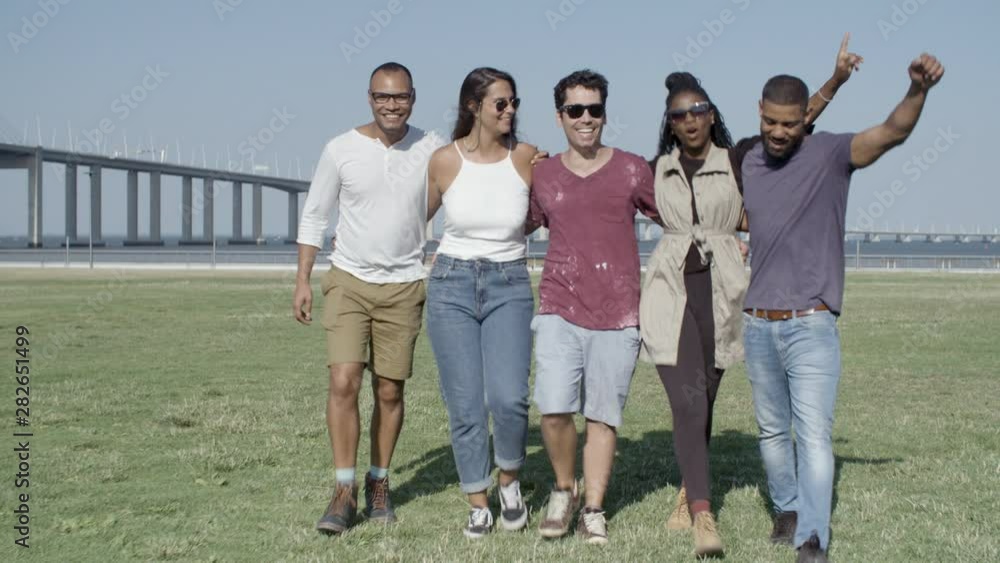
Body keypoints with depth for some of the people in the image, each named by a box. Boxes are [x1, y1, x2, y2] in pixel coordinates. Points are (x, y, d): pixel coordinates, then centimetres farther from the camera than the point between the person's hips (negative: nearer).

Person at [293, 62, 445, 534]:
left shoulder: (432, 150, -3)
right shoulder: (341, 150, -4)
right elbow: (313, 216, 4)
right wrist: (302, 280, 1)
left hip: (404, 287, 1)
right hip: (348, 281, -1)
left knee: (390, 392, 6)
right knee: (343, 383, -12)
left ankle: (379, 484, 23)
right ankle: (344, 491, -2)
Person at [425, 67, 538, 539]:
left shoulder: (525, 157, -2)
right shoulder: (444, 160, -2)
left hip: (509, 287, 0)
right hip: (451, 287, 0)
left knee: (508, 398, -16)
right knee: (465, 407, 0)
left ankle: (509, 480, 12)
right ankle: (478, 504, 17)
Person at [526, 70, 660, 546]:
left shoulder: (632, 170, 5)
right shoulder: (542, 175, 9)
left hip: (617, 314, 0)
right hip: (560, 309, 0)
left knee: (603, 416, 2)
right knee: (554, 408, -13)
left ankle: (593, 510, 15)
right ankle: (563, 488, 12)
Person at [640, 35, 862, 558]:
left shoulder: (738, 159, 3)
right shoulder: (659, 169, 8)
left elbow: (796, 119, -5)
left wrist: (836, 79, -15)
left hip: (721, 296, 0)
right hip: (670, 293, 0)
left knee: (702, 405, 8)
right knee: (687, 404, -13)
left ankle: (688, 494, 27)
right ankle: (703, 516, -17)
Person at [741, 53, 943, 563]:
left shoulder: (829, 153, -7)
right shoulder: (747, 163, 7)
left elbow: (892, 132, -23)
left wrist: (918, 90, -41)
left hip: (812, 326, -5)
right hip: (758, 325, 5)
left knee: (814, 434, -12)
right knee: (772, 431, 16)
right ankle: (787, 510, 33)